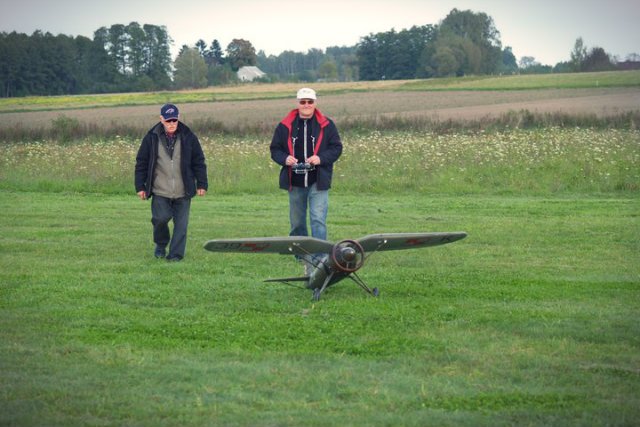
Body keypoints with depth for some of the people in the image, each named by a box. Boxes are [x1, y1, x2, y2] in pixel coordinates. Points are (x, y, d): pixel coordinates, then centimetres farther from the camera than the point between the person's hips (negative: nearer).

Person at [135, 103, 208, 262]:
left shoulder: (188, 137, 1)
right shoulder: (151, 138, -1)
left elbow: (199, 162, 8)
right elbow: (141, 163, 6)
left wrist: (202, 184, 5)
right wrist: (140, 186, 4)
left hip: (183, 191, 1)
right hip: (160, 191, -1)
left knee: (181, 223, -1)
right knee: (161, 218, -12)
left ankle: (175, 254, 8)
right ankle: (161, 245, 15)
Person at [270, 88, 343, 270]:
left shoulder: (326, 125, 0)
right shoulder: (285, 126, 3)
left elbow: (336, 148, 1)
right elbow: (275, 149, 8)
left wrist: (321, 158, -16)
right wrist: (285, 159, -14)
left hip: (318, 181, -3)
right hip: (295, 182, 3)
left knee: (318, 219, -13)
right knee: (297, 222, 12)